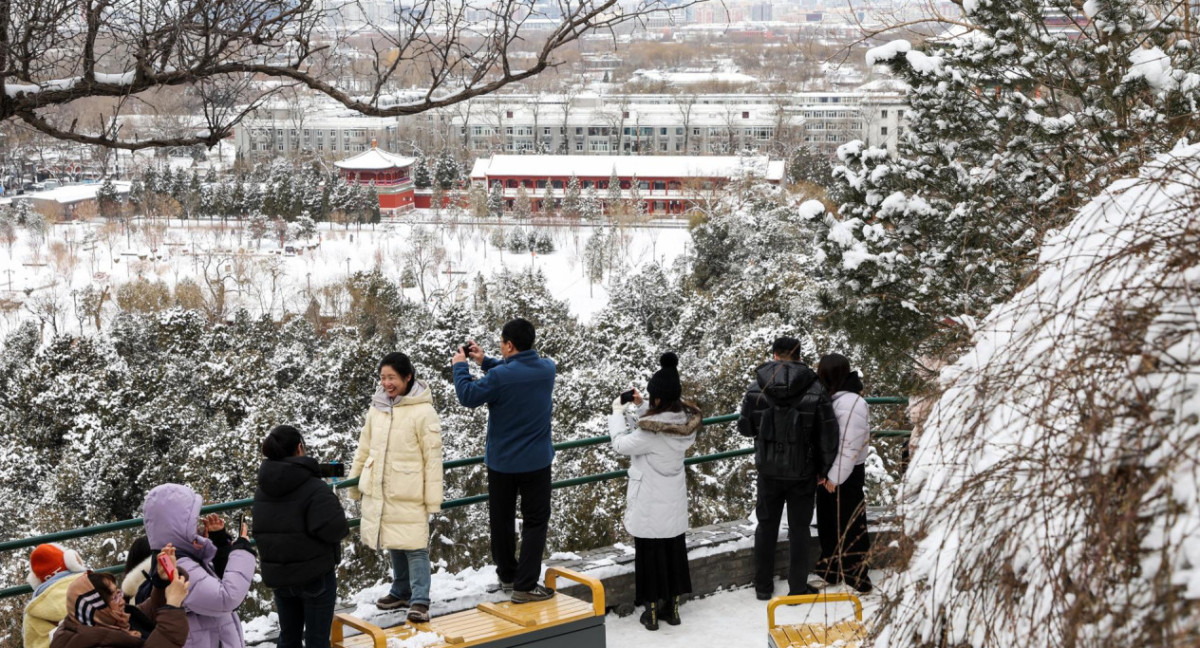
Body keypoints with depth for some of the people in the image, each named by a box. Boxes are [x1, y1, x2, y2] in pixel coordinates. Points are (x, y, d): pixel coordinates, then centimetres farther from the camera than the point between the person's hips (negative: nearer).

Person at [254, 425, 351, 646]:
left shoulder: (262, 490, 4)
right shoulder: (314, 488, -19)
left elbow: (260, 530, 10)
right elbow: (334, 529, -25)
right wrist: (336, 507, -6)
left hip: (278, 576, 6)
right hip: (315, 576, -6)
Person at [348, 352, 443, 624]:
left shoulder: (423, 412, -12)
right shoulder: (377, 408, 6)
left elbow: (432, 458, -11)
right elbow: (364, 447, 16)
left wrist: (433, 498, -12)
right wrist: (355, 481, 18)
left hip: (408, 493, -6)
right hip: (378, 490, 6)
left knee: (414, 545, -4)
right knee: (393, 543, 16)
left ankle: (419, 601, 0)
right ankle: (401, 591, 29)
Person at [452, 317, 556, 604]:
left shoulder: (499, 376, -21)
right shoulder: (547, 369, -6)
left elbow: (468, 396, -10)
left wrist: (460, 366, 4)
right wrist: (484, 361, 12)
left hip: (501, 462, -2)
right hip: (537, 461, 2)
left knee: (501, 519, 17)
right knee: (535, 521, 7)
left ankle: (507, 575, 30)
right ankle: (524, 586, 1)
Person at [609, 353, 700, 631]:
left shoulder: (650, 430, -29)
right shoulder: (686, 421, -8)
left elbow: (622, 444, -13)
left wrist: (617, 413, -1)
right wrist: (640, 407, 3)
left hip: (649, 507, -6)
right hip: (675, 503, 6)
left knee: (650, 555, 7)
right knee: (675, 551, 17)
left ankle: (652, 610, 17)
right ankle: (672, 606, 28)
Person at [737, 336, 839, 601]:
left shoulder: (757, 388, -9)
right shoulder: (814, 390, -12)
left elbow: (745, 427, 0)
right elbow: (829, 434, -10)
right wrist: (823, 469, 3)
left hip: (768, 470, 1)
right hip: (802, 471, -1)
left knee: (766, 525, 16)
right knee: (799, 528, 11)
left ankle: (763, 586, 22)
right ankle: (798, 587, 16)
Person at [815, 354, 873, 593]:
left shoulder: (850, 403, -22)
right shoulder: (833, 399, 8)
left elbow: (850, 446, -23)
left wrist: (835, 477, -19)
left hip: (845, 475, -10)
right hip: (829, 472, 10)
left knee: (849, 524, 0)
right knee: (827, 522, 18)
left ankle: (857, 576, 10)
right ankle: (830, 571, 30)